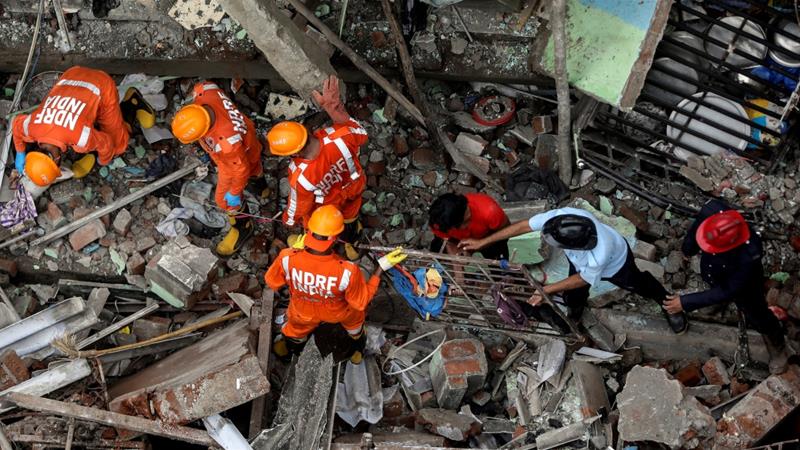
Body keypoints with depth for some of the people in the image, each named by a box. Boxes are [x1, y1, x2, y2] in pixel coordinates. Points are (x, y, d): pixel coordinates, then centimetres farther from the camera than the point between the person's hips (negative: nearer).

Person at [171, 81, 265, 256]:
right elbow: (201, 86, -8)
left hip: (238, 158, -7)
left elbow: (241, 168, -31)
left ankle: (243, 226, 44)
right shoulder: (204, 92, -36)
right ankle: (257, 177, 74)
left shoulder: (226, 142, -50)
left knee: (226, 198, 16)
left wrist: (235, 192, -13)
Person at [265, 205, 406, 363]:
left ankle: (291, 346, 71)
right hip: (337, 313, -1)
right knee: (355, 313, 36)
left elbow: (272, 283, -15)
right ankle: (358, 347, 65)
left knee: (297, 328, 38)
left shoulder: (287, 258, -39)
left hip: (302, 313, 1)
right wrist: (382, 267, -21)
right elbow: (361, 302, -22)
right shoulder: (347, 271, -43)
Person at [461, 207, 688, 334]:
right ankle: (574, 317, 50)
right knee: (573, 298, 14)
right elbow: (523, 225, -33)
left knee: (638, 284, 23)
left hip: (615, 262, -4)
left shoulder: (599, 255, -51)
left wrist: (546, 290, -22)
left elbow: (580, 279, -29)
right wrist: (483, 242, -29)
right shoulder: (564, 215, -43)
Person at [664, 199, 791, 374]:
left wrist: (686, 303, -35)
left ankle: (777, 345, 54)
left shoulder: (750, 255, -48)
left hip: (742, 284, -4)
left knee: (758, 318, 22)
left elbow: (728, 290, -35)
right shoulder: (712, 210, -39)